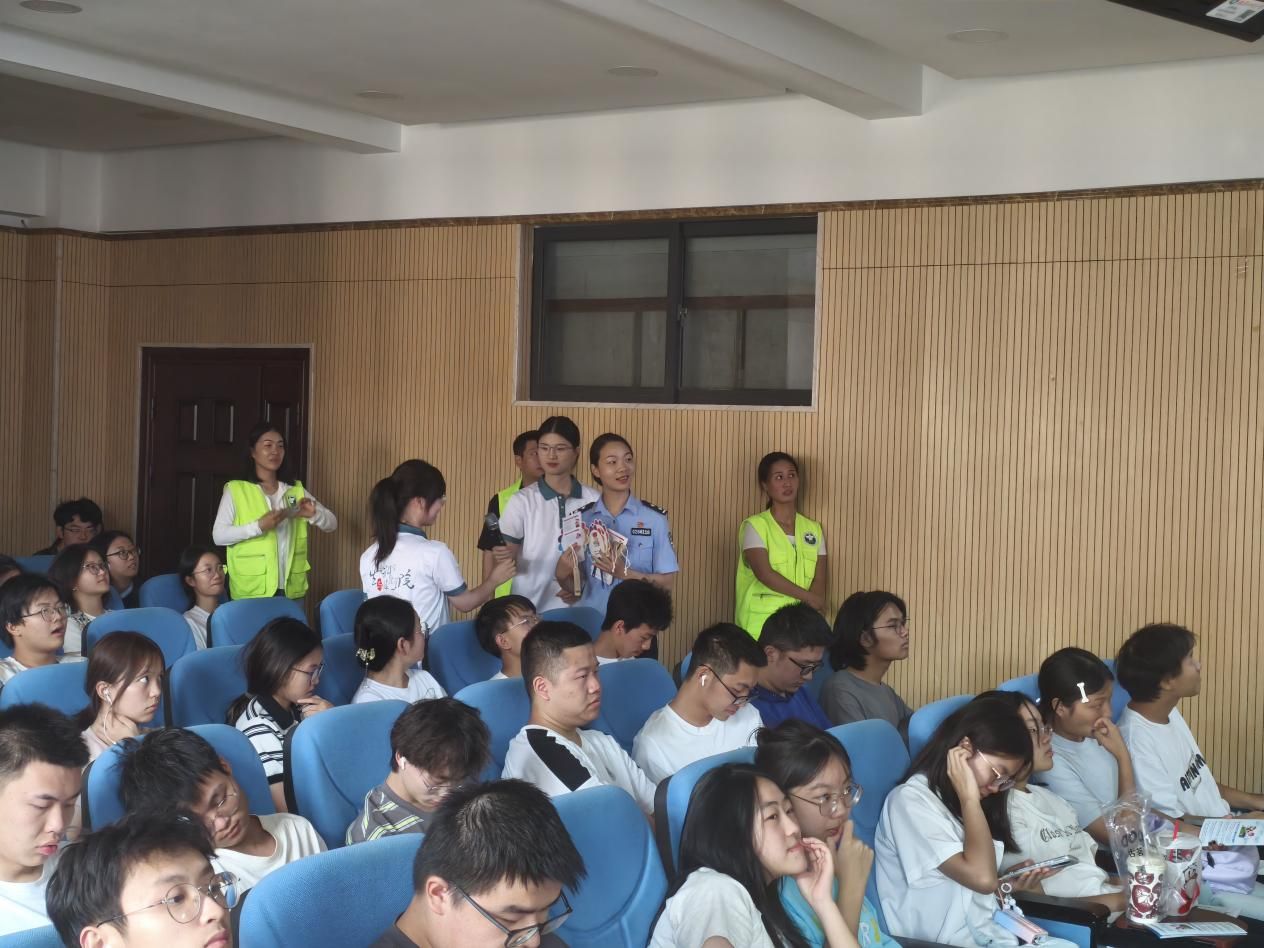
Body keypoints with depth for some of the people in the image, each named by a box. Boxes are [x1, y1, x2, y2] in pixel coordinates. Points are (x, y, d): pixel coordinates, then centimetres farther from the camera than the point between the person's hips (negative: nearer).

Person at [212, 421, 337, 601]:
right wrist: (258, 527, -21)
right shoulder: (235, 490, 0)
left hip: (291, 589, 4)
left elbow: (332, 524, 9)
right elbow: (218, 536, -9)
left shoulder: (296, 489, 12)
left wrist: (314, 514, -13)